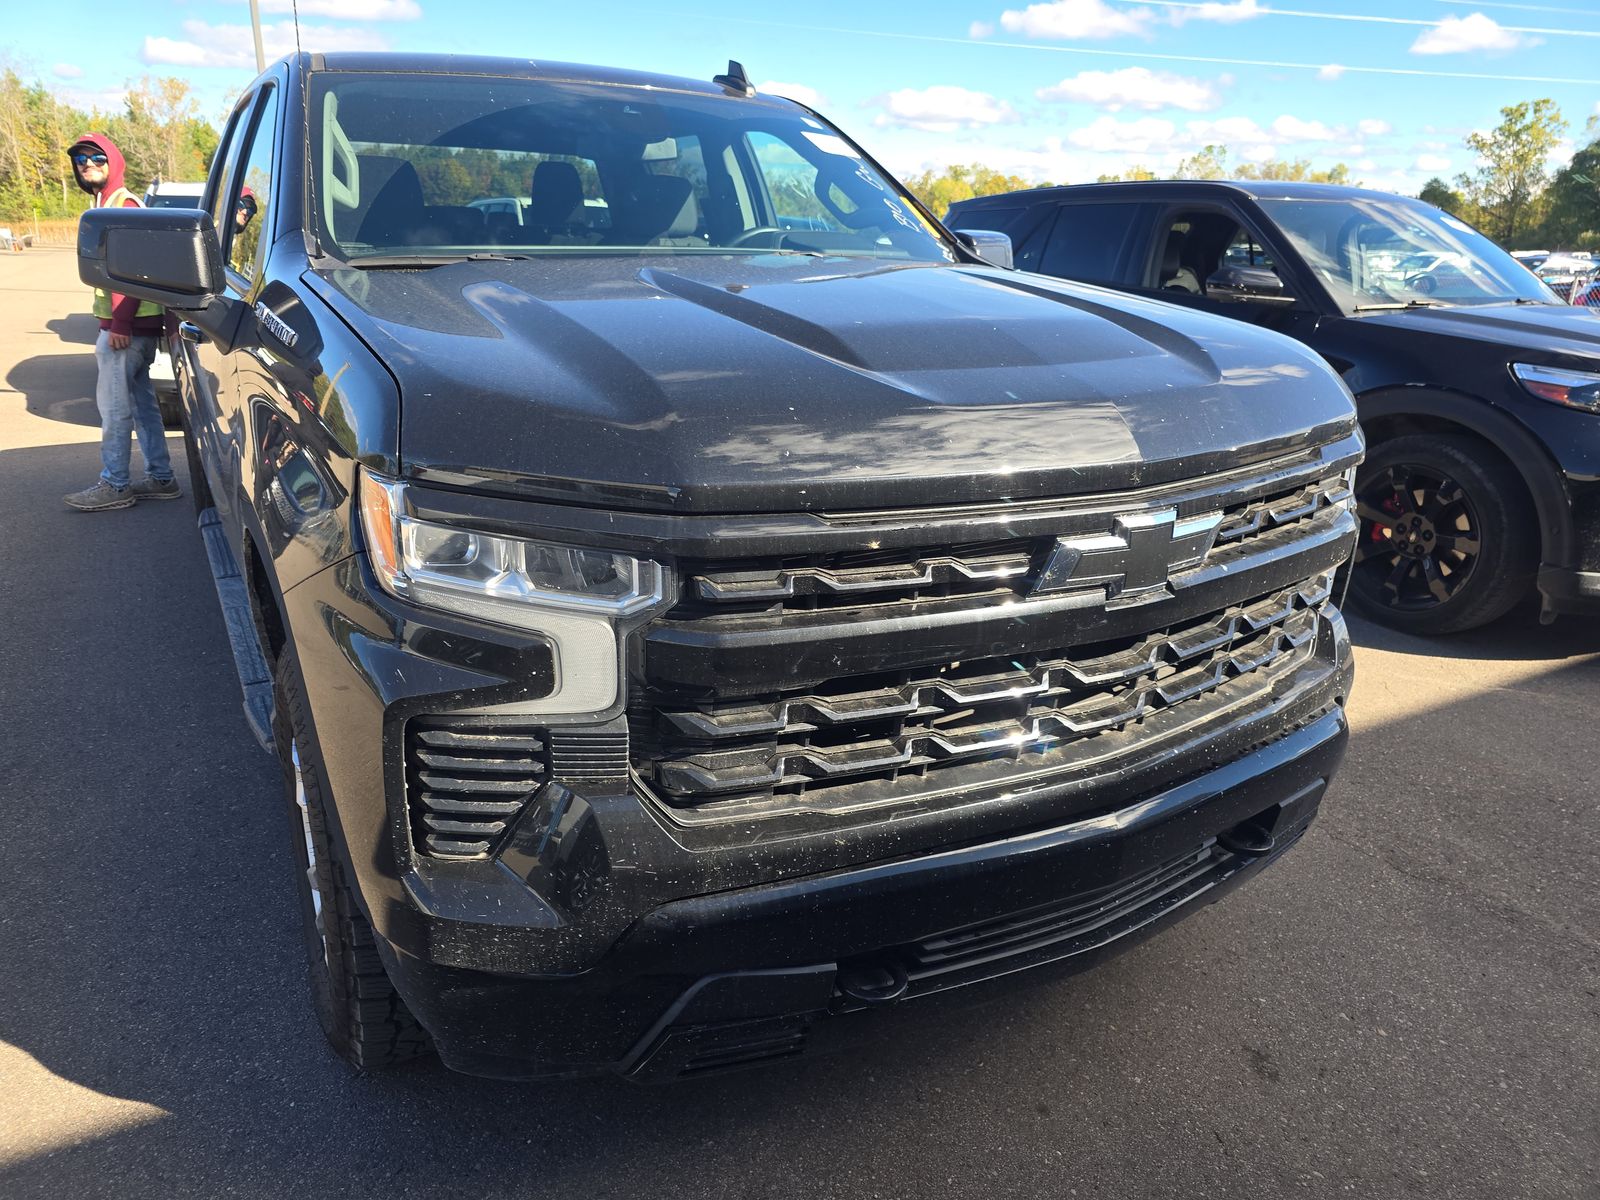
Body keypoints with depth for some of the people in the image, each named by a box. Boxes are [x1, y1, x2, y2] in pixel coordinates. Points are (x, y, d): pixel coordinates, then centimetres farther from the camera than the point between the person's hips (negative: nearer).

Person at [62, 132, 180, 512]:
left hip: (126, 324, -10)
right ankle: (161, 478, 16)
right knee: (141, 402, 11)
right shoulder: (108, 203, 20)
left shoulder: (120, 204, -11)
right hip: (134, 323, 10)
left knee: (114, 405, -7)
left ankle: (114, 486, -2)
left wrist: (120, 323, -24)